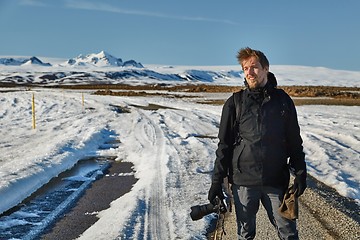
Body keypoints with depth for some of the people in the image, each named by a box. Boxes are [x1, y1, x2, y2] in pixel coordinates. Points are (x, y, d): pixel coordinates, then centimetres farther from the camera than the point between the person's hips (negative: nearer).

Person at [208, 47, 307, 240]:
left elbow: (295, 142, 9)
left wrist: (300, 173, 2)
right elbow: (224, 145, 2)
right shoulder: (234, 103, 0)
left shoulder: (283, 100, 3)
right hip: (243, 181, 0)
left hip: (276, 181, 1)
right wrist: (217, 181, 0)